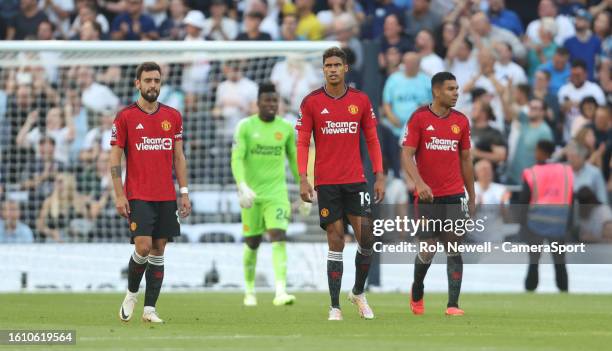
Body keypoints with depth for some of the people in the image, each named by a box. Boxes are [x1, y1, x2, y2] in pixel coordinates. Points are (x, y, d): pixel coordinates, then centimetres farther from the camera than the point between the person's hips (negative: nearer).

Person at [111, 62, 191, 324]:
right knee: (143, 247, -14)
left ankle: (150, 309, 6)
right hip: (138, 196, -4)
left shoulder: (173, 116, 9)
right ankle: (131, 294, 12)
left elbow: (179, 157, 13)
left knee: (158, 251, 3)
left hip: (166, 197, 4)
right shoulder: (125, 117, -2)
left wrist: (184, 192, 6)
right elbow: (115, 159, -1)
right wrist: (119, 195, -8)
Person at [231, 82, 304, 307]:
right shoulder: (245, 127, -4)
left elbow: (294, 160, 15)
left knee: (278, 237, -16)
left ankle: (281, 292, -24)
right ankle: (249, 292, 26)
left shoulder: (286, 128, 4)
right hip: (252, 194, -1)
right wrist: (242, 186, -26)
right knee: (252, 243, 8)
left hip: (277, 193, 1)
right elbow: (237, 159, -11)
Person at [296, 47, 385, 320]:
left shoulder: (361, 100, 5)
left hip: (355, 181, 2)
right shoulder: (311, 102, 0)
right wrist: (303, 179, -10)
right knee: (336, 243, -2)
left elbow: (372, 140, 9)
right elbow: (302, 143, 0)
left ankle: (358, 292, 20)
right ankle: (335, 306, 4)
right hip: (326, 183, -2)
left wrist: (379, 176, 2)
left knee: (367, 239, -5)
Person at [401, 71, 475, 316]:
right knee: (427, 251, 2)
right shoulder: (419, 118, -4)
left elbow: (465, 159, 14)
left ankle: (453, 304, -7)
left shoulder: (461, 121, 7)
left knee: (454, 248, -6)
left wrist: (472, 197, 14)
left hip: (454, 195, 2)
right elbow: (407, 154, -8)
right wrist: (419, 182, -24)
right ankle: (417, 293, 30)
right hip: (427, 195, -2)